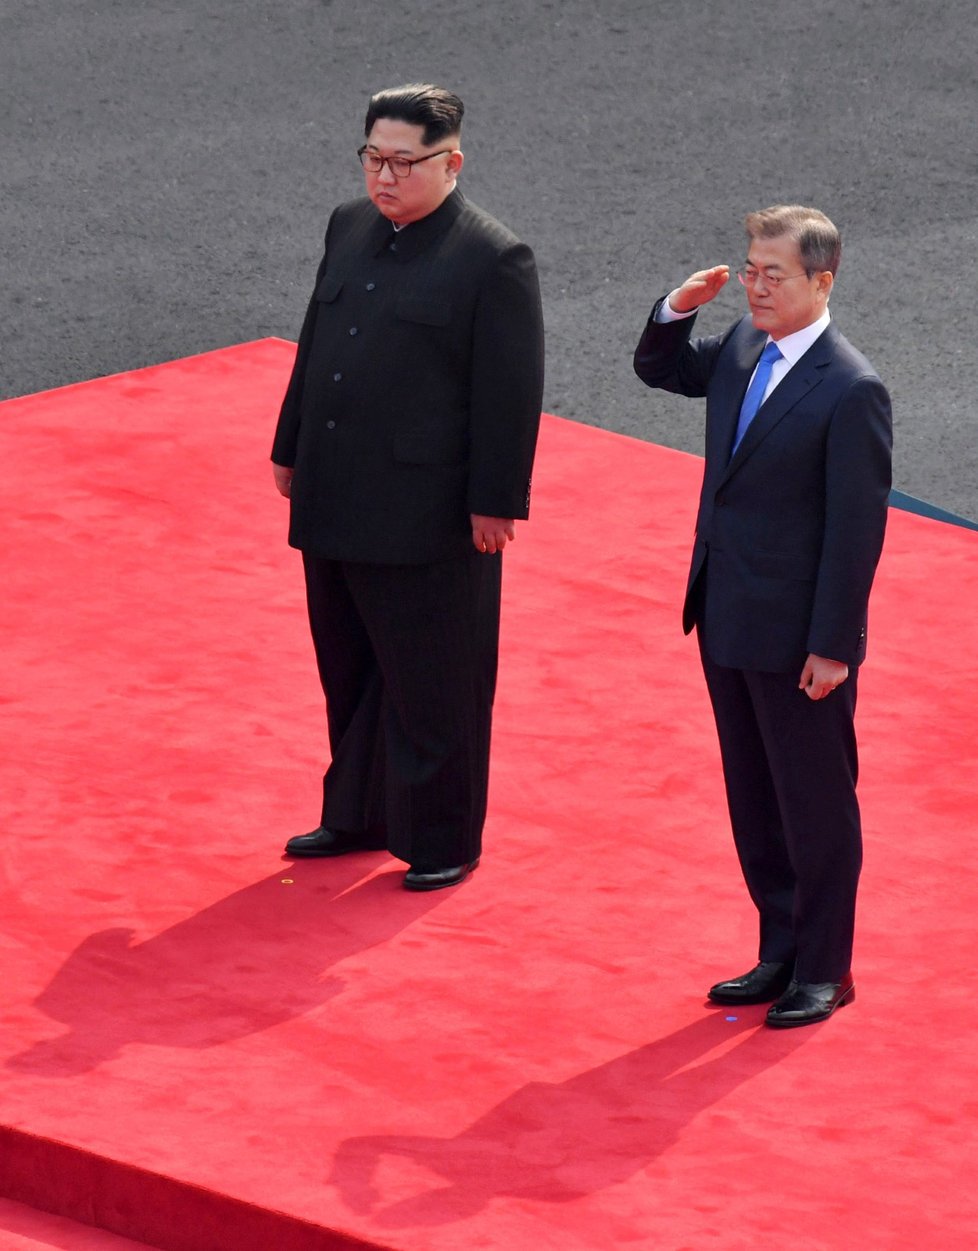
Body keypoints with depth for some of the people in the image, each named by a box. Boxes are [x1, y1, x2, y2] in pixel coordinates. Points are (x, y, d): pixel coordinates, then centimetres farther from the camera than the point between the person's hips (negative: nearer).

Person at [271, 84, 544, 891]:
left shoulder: (495, 260, -12)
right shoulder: (350, 227, 9)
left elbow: (510, 394, -13)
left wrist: (496, 503, -14)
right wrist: (291, 451, 20)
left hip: (429, 516, -7)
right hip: (335, 505, 7)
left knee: (433, 687, 3)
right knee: (350, 673, 18)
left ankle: (443, 843, 14)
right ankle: (359, 817, 32)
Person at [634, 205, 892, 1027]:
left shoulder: (851, 390, -18)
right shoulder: (744, 349, 5)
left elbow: (857, 527, -17)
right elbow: (660, 370, 23)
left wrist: (833, 645, -18)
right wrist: (680, 309, 1)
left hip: (798, 637, -8)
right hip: (729, 622, 8)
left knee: (816, 804, 4)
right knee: (754, 803, 16)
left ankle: (825, 971, 15)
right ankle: (781, 952, 27)